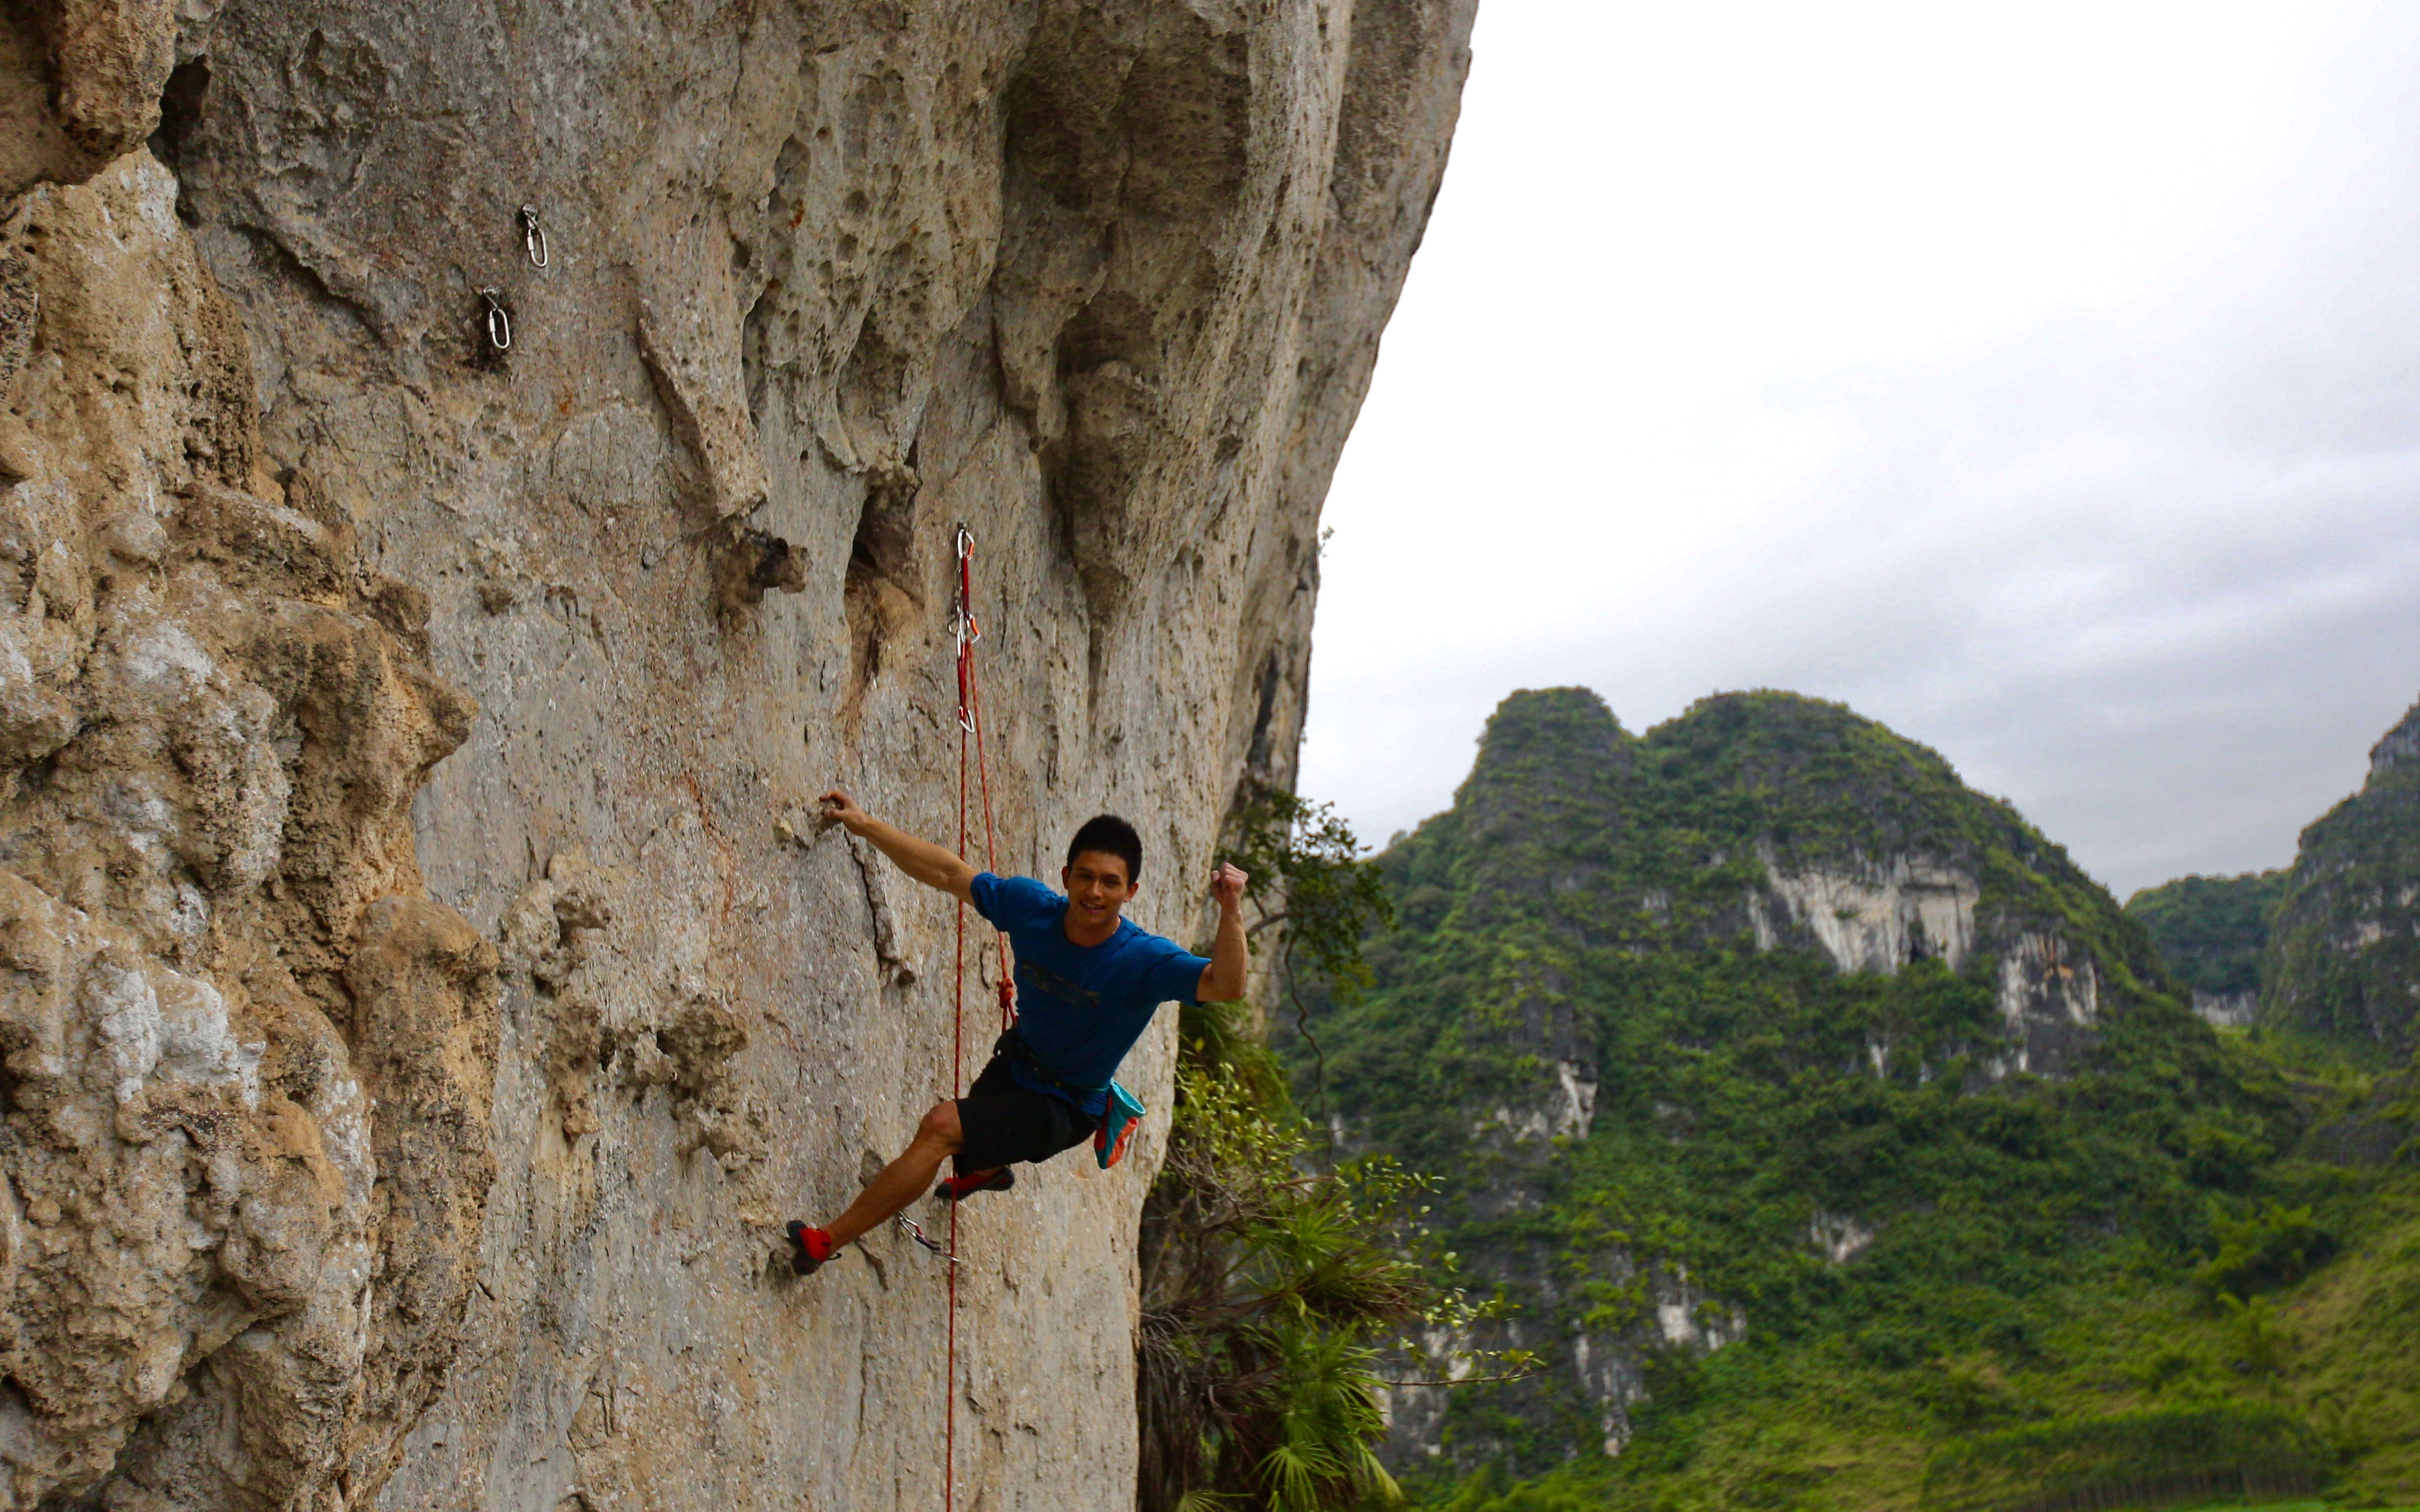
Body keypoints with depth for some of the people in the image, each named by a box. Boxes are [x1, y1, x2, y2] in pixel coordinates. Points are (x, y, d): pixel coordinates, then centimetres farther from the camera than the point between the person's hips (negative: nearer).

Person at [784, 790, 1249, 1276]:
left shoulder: (1145, 960, -32)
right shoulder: (1032, 908, -20)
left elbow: (1227, 985, -46)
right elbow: (949, 873, -11)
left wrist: (1231, 912, -63)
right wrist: (866, 826, -13)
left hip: (1065, 1109, -6)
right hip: (1015, 1063, 6)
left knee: (942, 1126, -26)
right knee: (960, 1149, 35)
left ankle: (825, 1241, -11)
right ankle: (989, 1168, 77)